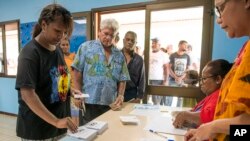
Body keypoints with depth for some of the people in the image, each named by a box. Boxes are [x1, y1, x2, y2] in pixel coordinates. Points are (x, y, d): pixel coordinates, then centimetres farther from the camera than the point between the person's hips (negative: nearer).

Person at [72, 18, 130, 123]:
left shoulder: (119, 55, 10)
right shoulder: (86, 47, 0)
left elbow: (122, 79, 9)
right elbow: (77, 73, -3)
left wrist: (120, 95, -5)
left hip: (110, 104, 4)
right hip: (89, 102, -3)